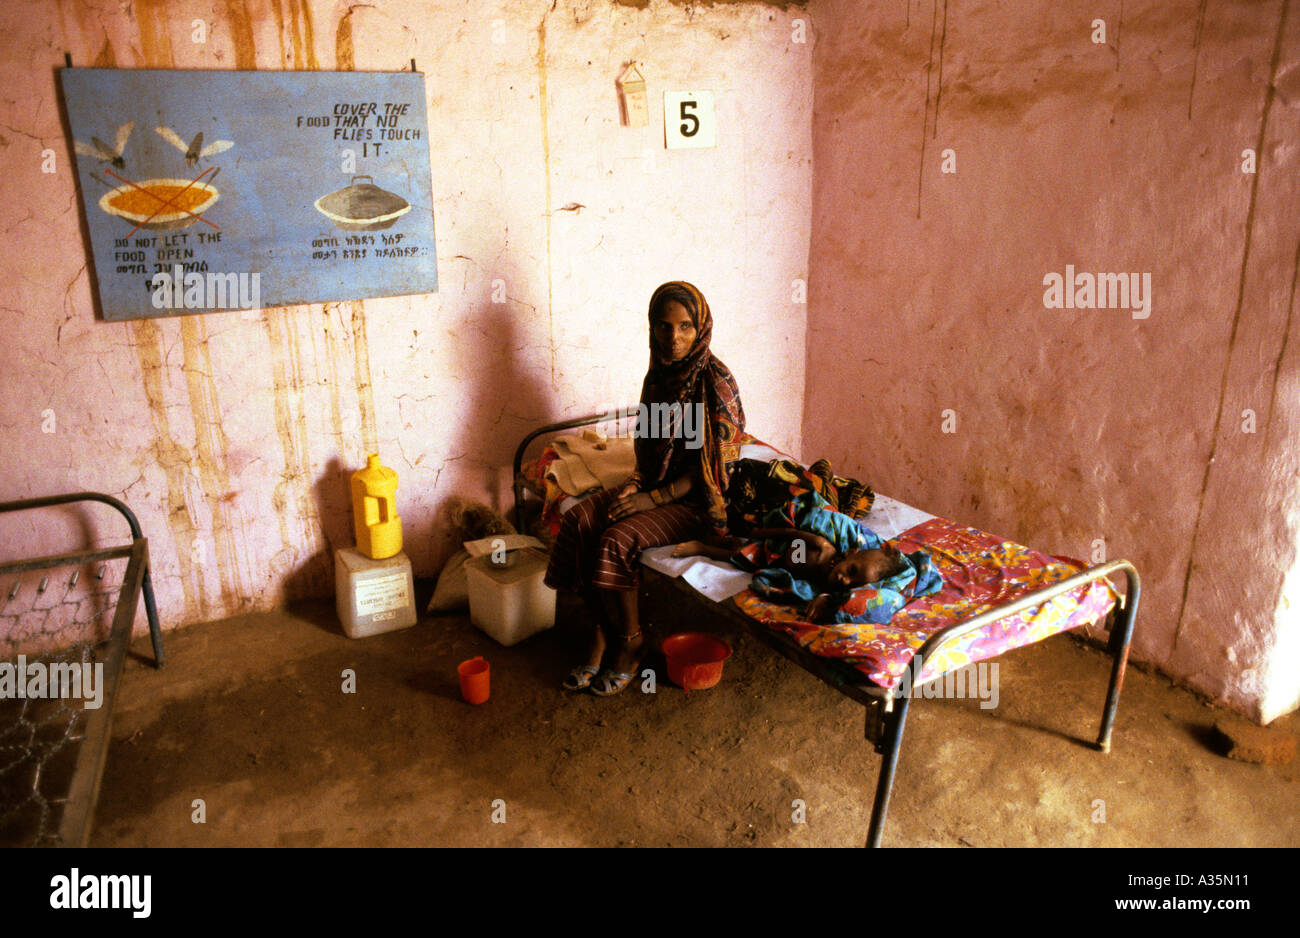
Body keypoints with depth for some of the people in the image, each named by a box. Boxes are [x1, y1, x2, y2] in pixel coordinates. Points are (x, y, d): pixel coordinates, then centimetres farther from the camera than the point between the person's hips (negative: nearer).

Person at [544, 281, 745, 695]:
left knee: (617, 539, -25)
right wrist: (635, 483, -4)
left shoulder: (716, 383, -18)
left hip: (696, 501, -7)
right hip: (656, 484, 7)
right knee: (579, 518, -13)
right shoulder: (660, 373, 5)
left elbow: (710, 470, -18)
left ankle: (630, 643, -4)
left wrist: (652, 499, -19)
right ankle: (602, 629, -4)